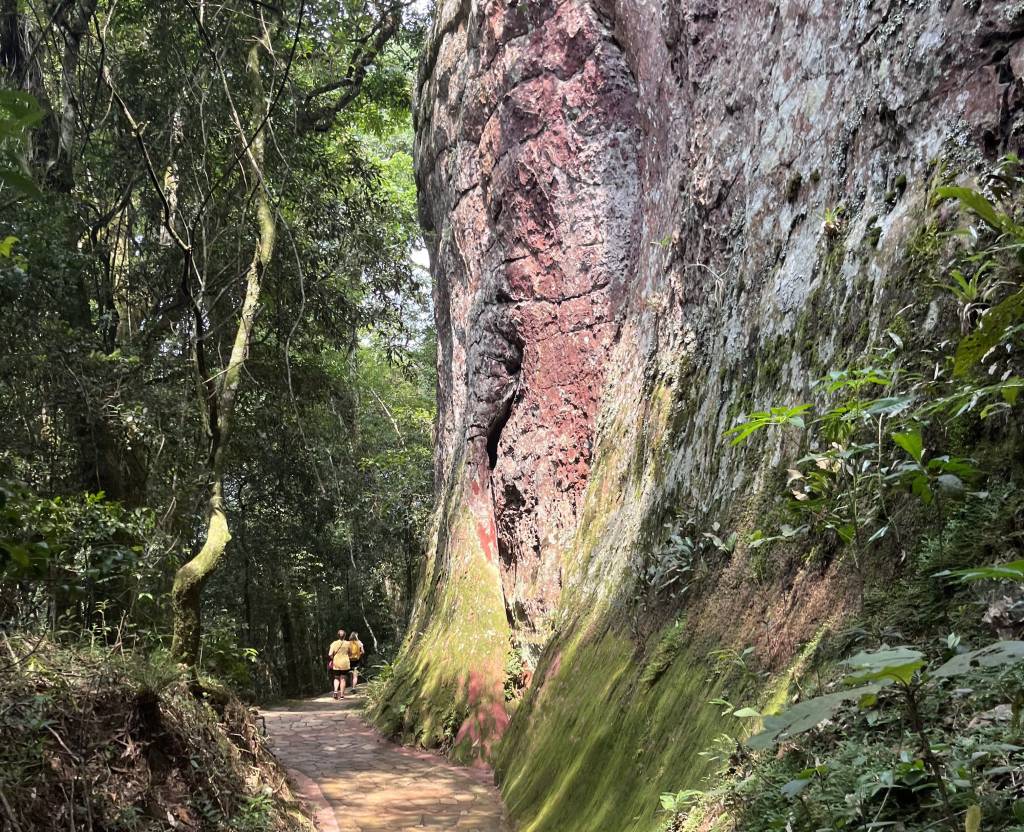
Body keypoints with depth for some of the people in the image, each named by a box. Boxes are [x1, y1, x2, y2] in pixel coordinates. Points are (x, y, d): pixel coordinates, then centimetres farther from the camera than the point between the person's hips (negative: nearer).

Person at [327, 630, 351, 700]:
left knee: (336, 678, 14)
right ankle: (341, 694, 9)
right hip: (345, 663, 0)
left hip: (336, 663, 0)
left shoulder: (334, 643, -7)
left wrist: (331, 659, 6)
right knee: (342, 679, 9)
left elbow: (330, 654, -12)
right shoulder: (347, 644, -5)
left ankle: (335, 690, -8)